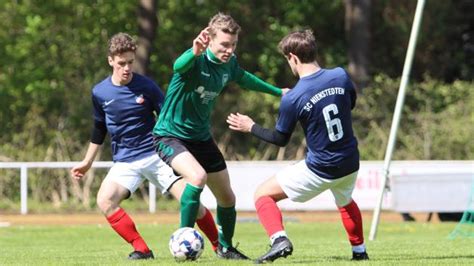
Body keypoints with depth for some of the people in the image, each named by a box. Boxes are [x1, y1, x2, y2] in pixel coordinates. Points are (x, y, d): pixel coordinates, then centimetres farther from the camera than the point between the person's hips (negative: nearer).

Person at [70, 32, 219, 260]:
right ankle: (142, 250, -16)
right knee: (105, 200, -23)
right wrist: (87, 163, 21)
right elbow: (99, 129, 17)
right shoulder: (100, 93, 1)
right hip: (125, 161, 2)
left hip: (156, 155, -2)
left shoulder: (146, 87, -6)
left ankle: (220, 247, 6)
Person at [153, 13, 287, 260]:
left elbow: (244, 78, 19)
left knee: (227, 198, 12)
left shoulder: (229, 63, -5)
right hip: (171, 135, -7)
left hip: (201, 136, 7)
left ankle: (225, 247, 37)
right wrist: (194, 53, -73)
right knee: (198, 177, -33)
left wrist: (277, 91, 28)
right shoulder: (196, 60, -25)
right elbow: (178, 66, -51)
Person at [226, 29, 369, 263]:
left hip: (319, 171, -5)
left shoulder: (292, 99, -18)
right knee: (345, 201, 39)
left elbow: (280, 139, -4)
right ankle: (359, 250, 42)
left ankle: (279, 239, -14)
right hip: (350, 165, 5)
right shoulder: (340, 76, -8)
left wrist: (250, 127, 10)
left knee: (263, 194, 7)